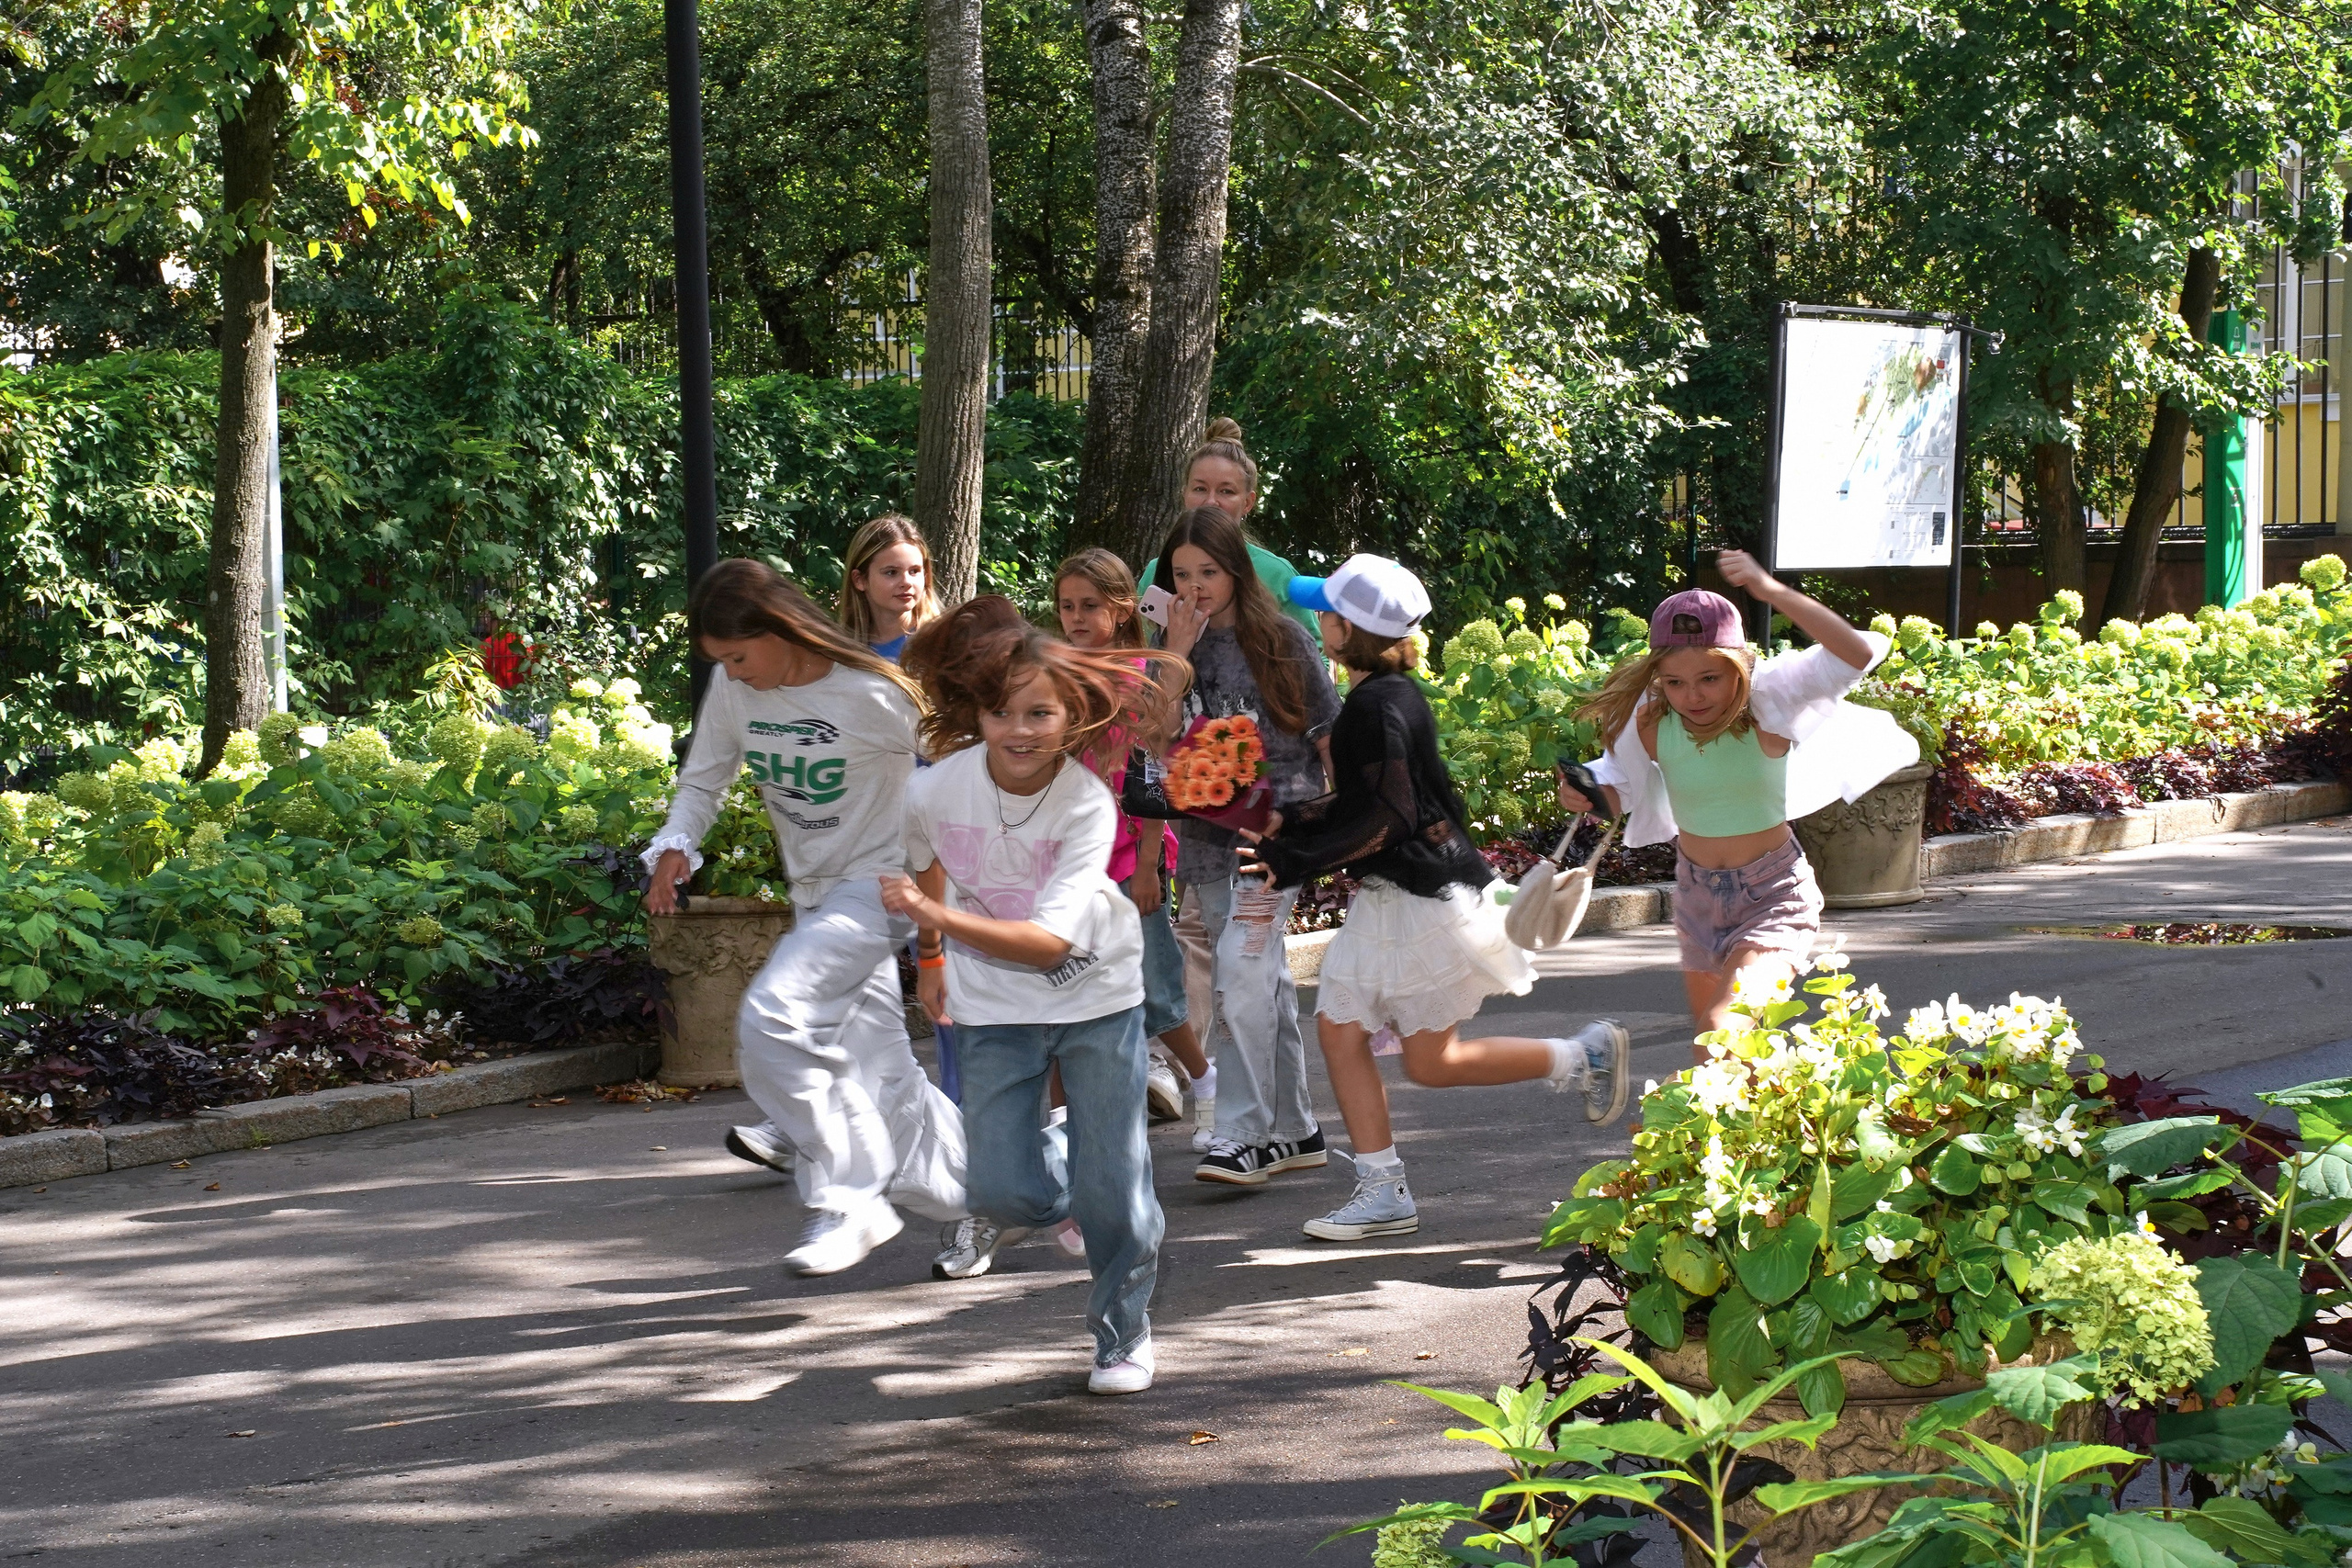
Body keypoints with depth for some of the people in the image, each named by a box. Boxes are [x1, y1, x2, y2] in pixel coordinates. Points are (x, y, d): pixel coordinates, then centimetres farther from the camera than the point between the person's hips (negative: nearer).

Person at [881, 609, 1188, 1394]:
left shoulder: (1088, 806, -24)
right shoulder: (937, 789, -16)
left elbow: (1049, 943, -33)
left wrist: (943, 920, -44)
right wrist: (931, 955, 19)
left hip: (1096, 996, -2)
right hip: (999, 1009, 2)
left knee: (1111, 1186, -3)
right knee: (1001, 1193, -8)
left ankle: (1124, 1333, 20)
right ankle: (1057, 1187, 28)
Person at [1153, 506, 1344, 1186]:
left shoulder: (1282, 642, -2)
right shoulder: (1176, 645, 8)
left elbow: (1328, 734, 2)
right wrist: (1177, 654, -10)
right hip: (1207, 833, 5)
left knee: (1242, 969, -18)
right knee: (1265, 980, 11)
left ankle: (1243, 1136, -17)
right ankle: (1293, 1130, 19)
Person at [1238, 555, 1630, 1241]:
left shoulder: (1380, 706, -21)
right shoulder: (1386, 695, 9)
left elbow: (1383, 819, -24)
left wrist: (1293, 859, -23)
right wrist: (1284, 826, 5)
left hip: (1426, 900, -10)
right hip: (1388, 901, 10)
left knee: (1431, 1062, 1)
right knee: (1338, 1027, 5)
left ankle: (1586, 1056, 15)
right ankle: (1383, 1192, 9)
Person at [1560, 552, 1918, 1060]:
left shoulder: (1766, 705, -21)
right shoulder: (1651, 724, -12)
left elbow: (1857, 654, -35)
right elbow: (1620, 785, 8)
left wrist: (1771, 591, -42)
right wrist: (1583, 793, -15)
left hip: (1772, 895, -5)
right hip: (1698, 896, 5)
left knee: (1724, 1026, -25)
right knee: (1709, 1039, 21)